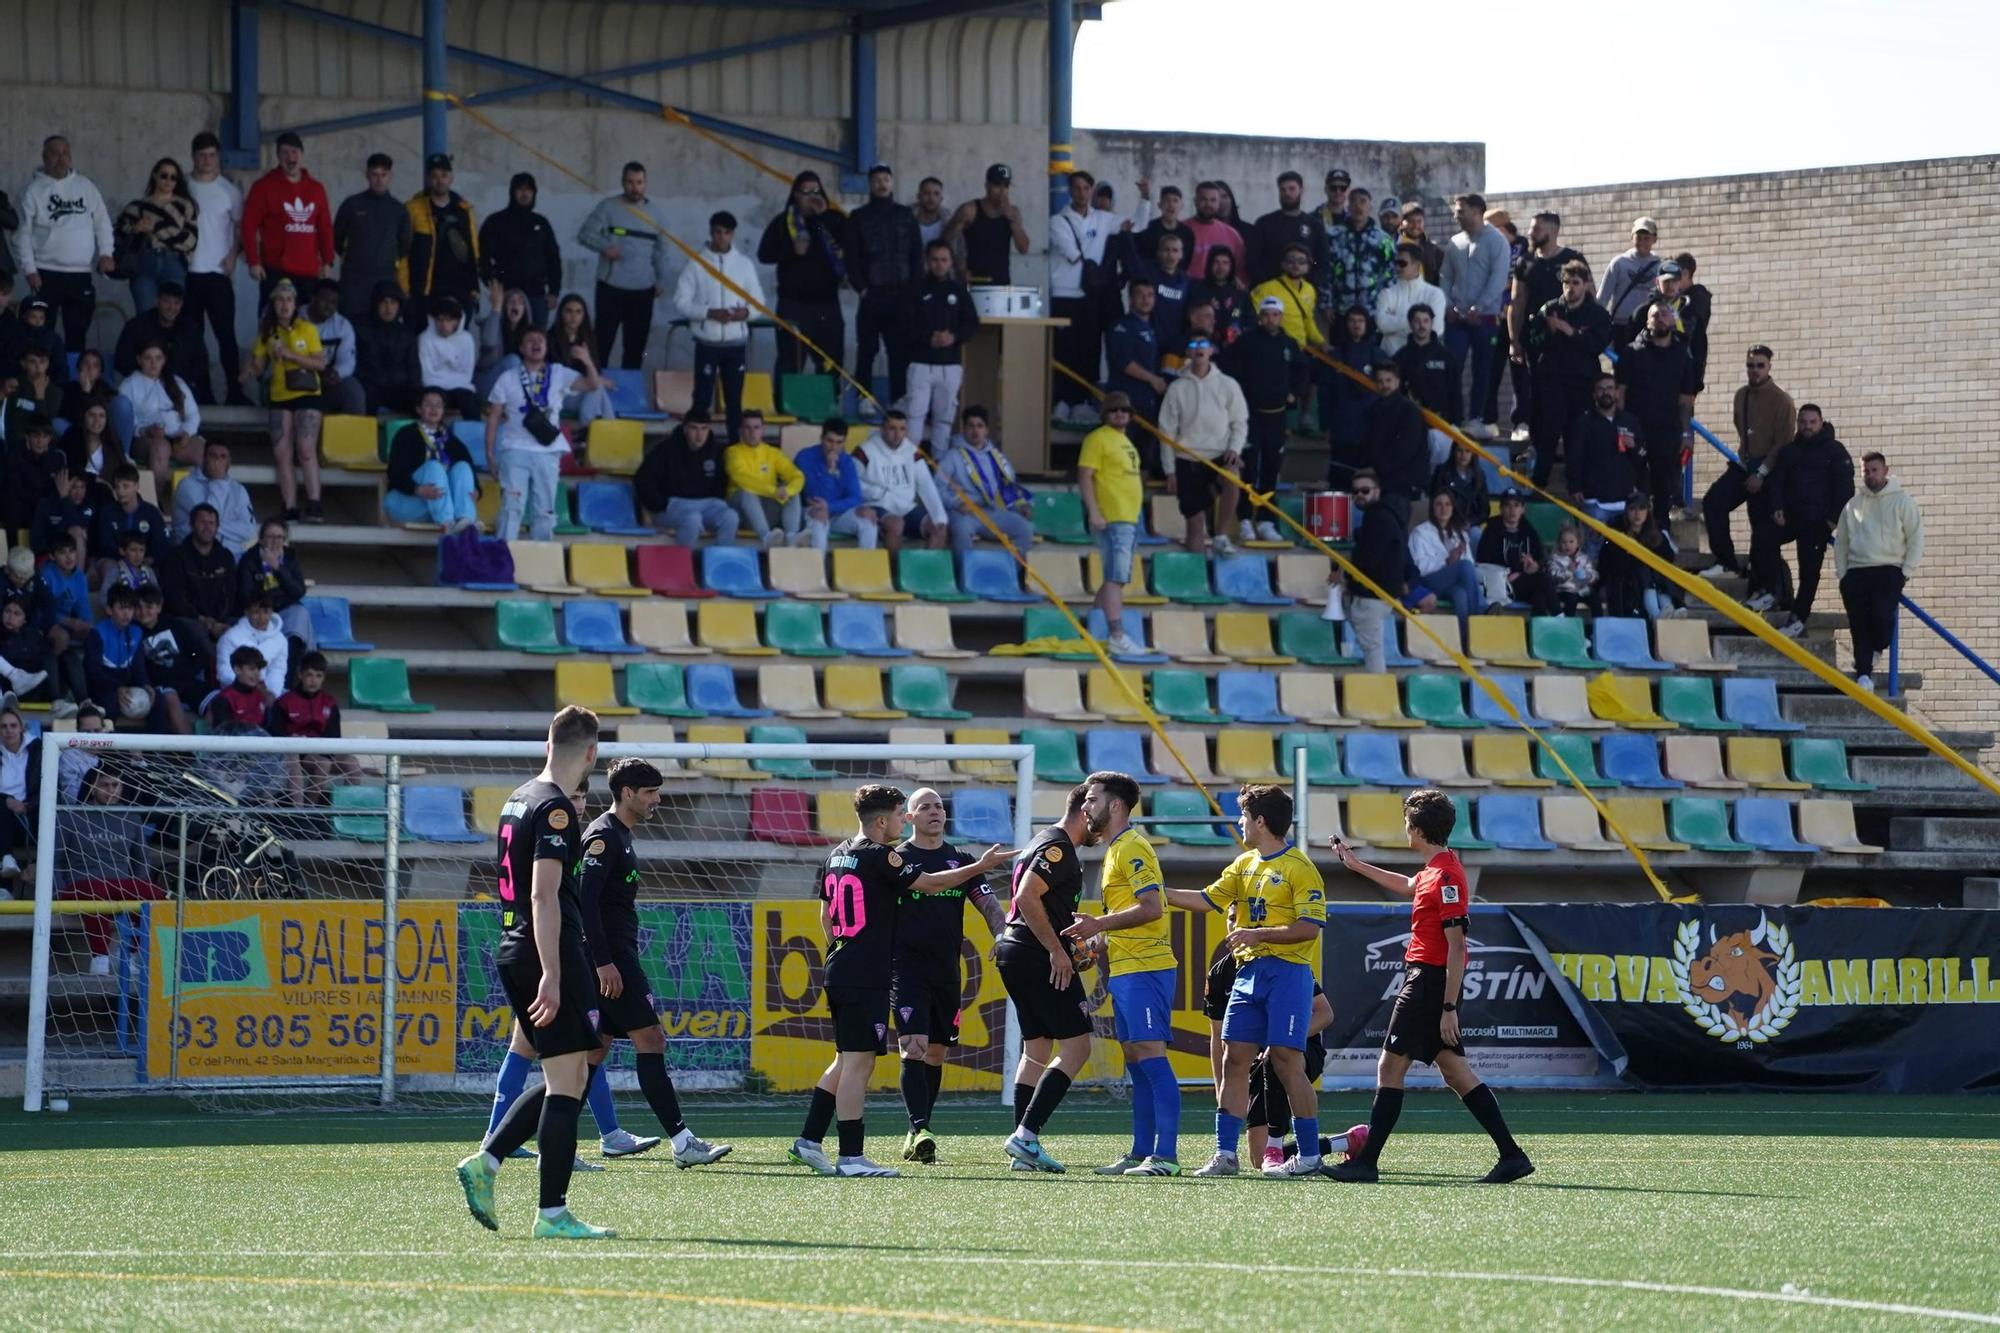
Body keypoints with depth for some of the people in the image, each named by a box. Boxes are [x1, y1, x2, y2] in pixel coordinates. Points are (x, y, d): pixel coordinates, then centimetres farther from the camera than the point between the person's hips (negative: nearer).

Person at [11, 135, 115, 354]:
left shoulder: (85, 186, 9)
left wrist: (105, 252, -4)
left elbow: (102, 222, 11)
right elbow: (23, 233, -2)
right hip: (47, 273, -3)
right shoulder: (34, 191, 0)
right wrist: (29, 269, -11)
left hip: (82, 273, 3)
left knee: (77, 332, 6)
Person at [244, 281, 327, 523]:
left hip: (306, 395, -4)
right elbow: (258, 364, 9)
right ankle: (290, 509, 0)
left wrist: (290, 355, -17)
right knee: (282, 455, -2)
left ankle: (314, 506, -19)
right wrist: (250, 372, -14)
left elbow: (320, 363, -7)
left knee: (306, 450, -16)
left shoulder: (307, 329, -1)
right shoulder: (268, 333, 9)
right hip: (279, 398, 4)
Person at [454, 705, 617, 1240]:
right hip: (548, 956, -10)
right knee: (567, 1083, -6)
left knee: (567, 1077, 16)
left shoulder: (519, 799, 15)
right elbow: (544, 895, -21)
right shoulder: (556, 809, -14)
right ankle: (553, 1213, -7)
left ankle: (486, 1161, 7)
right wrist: (551, 974, -24)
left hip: (512, 952, 10)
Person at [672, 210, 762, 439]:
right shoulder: (696, 264, -1)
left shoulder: (744, 264, 6)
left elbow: (759, 301, 9)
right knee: (702, 397, -1)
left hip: (736, 340, 2)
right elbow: (681, 301, -4)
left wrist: (746, 312, -13)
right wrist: (709, 313, -17)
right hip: (707, 341, -2)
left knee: (734, 398, 5)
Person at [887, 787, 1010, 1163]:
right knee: (913, 1047, -17)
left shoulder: (960, 860, 12)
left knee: (936, 1053, 8)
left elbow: (989, 907, 9)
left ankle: (917, 1135, 15)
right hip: (907, 970, -5)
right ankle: (919, 1130, -24)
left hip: (947, 972, 5)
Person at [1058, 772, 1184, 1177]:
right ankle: (1141, 1153, 13)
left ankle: (1166, 1155, -14)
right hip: (1126, 970, 10)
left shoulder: (1131, 847, -11)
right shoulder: (1116, 849, 20)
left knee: (1151, 1057, -12)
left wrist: (1100, 925, -16)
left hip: (1144, 970, -10)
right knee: (1136, 1063, 10)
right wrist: (1099, 942, 17)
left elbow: (1151, 907, -19)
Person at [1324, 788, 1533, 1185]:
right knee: (1454, 1071, 8)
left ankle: (1366, 1162, 1)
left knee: (1391, 1066, -3)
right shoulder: (1435, 871, 12)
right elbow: (1407, 886, 37)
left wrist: (1449, 1008, -21)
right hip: (1424, 978, 10)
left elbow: (1456, 947, -20)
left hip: (1428, 982, -10)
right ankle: (1511, 1155, 4)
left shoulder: (1445, 877, -18)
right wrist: (1356, 865, 47)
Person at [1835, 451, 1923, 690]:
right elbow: (1840, 542, 16)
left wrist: (1905, 573, -5)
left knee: (1882, 615, -21)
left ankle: (1876, 649, 8)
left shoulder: (1902, 501, 3)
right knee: (1858, 624, -4)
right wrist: (1841, 574, 5)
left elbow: (1916, 540, 2)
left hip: (1889, 571, -3)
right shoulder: (1853, 505, 13)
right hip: (1856, 572, 3)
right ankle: (1864, 673, 2)